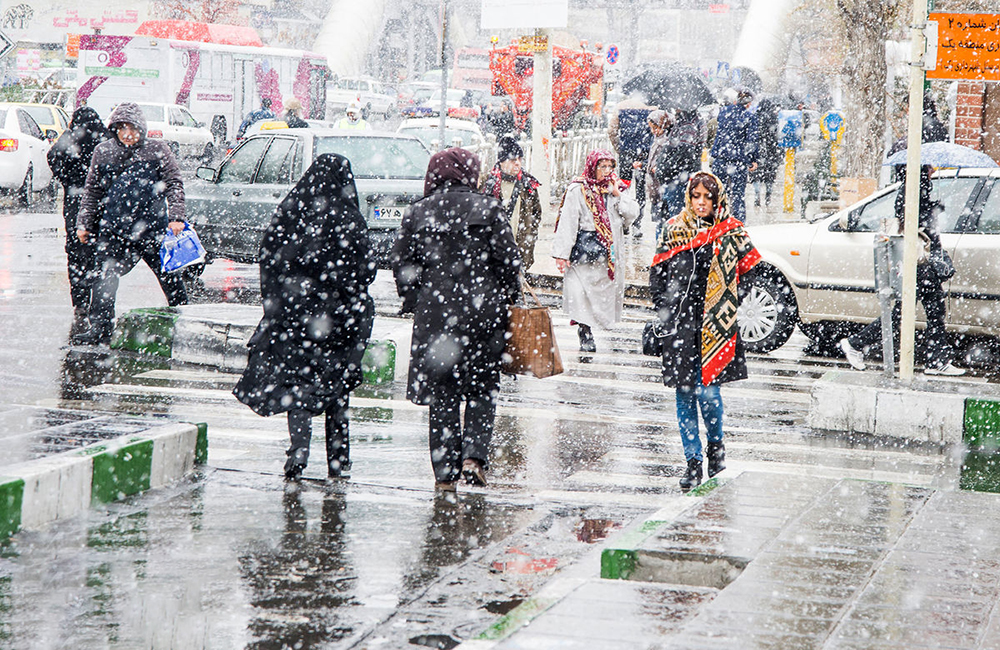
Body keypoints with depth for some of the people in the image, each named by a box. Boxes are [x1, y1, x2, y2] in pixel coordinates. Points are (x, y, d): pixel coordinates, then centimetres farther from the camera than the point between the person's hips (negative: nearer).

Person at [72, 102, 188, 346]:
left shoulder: (157, 151, -1)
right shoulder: (103, 152, 6)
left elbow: (174, 184, 0)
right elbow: (92, 191, 14)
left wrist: (176, 217, -12)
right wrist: (84, 223, 11)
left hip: (153, 229, -1)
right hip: (114, 230, 2)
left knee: (170, 279, 7)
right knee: (104, 279, -9)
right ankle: (100, 328, -3)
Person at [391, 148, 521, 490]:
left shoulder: (417, 213, 2)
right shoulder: (487, 209, -3)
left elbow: (401, 264, 3)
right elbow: (509, 260, -4)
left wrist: (415, 304, 13)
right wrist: (507, 299, 10)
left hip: (434, 313, 2)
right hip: (481, 309, -1)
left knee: (441, 395, 8)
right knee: (482, 389, 12)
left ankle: (445, 473, 7)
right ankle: (474, 455, -5)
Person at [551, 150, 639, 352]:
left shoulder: (615, 188, 12)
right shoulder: (578, 190, -4)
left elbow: (633, 213, 4)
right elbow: (567, 223, -7)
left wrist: (617, 195, -7)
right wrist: (562, 253, -13)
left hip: (609, 252, 5)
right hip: (583, 250, -5)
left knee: (605, 293, 7)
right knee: (581, 294, -8)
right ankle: (585, 336, -1)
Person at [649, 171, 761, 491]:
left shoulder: (730, 232, 2)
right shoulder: (673, 230, 8)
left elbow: (751, 270, 5)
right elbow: (657, 273, 14)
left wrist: (725, 306, 1)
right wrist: (664, 309, 5)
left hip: (714, 322, -3)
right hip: (680, 324, 3)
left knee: (706, 389, -10)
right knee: (684, 392, 2)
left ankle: (716, 445, 17)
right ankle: (693, 462, 11)